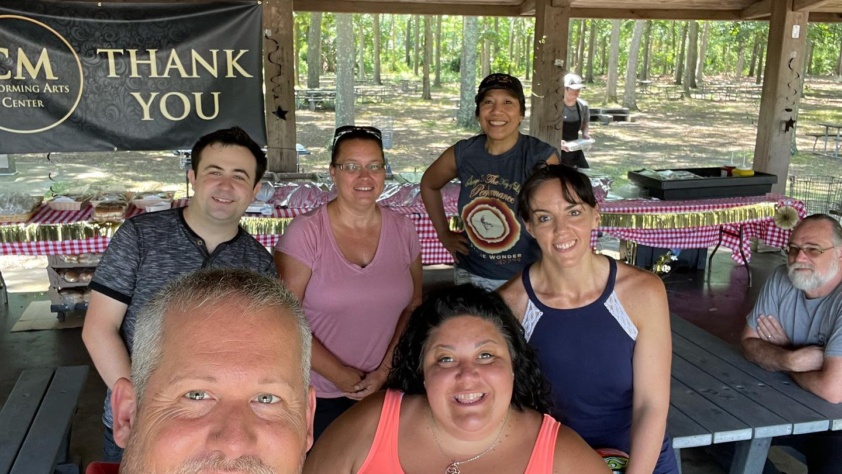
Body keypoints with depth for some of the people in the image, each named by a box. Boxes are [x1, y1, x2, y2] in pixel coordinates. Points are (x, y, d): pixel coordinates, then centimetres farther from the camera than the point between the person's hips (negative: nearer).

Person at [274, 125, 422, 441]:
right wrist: (338, 374, -12)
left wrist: (386, 369, -6)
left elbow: (414, 306, 5)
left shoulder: (402, 230, 0)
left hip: (386, 390, 3)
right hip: (319, 395, -3)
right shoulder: (305, 233, -11)